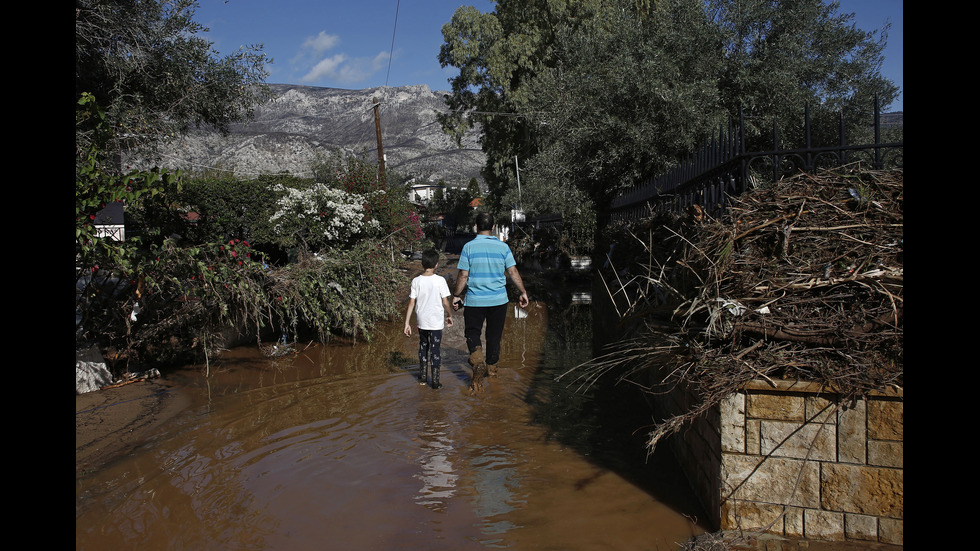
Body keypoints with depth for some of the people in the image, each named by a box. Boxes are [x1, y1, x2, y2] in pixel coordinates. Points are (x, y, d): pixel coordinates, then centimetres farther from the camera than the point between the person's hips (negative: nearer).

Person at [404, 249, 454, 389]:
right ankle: (435, 381, 8)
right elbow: (445, 302, -9)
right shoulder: (440, 280, -12)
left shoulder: (416, 281, -4)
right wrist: (450, 316, 8)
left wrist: (407, 323, 1)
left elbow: (411, 304, -4)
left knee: (423, 347, 20)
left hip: (421, 322, 3)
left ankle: (422, 377, 29)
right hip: (436, 322, -3)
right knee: (435, 350, 5)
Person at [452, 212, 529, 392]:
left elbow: (463, 275, -6)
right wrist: (523, 293, 6)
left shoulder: (469, 247, -7)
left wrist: (456, 295, 5)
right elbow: (513, 272, -3)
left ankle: (478, 360, -15)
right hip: (499, 299, 2)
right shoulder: (503, 247, -2)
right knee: (494, 335, 15)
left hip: (474, 300, -2)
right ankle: (491, 367, 27)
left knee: (472, 332, 10)